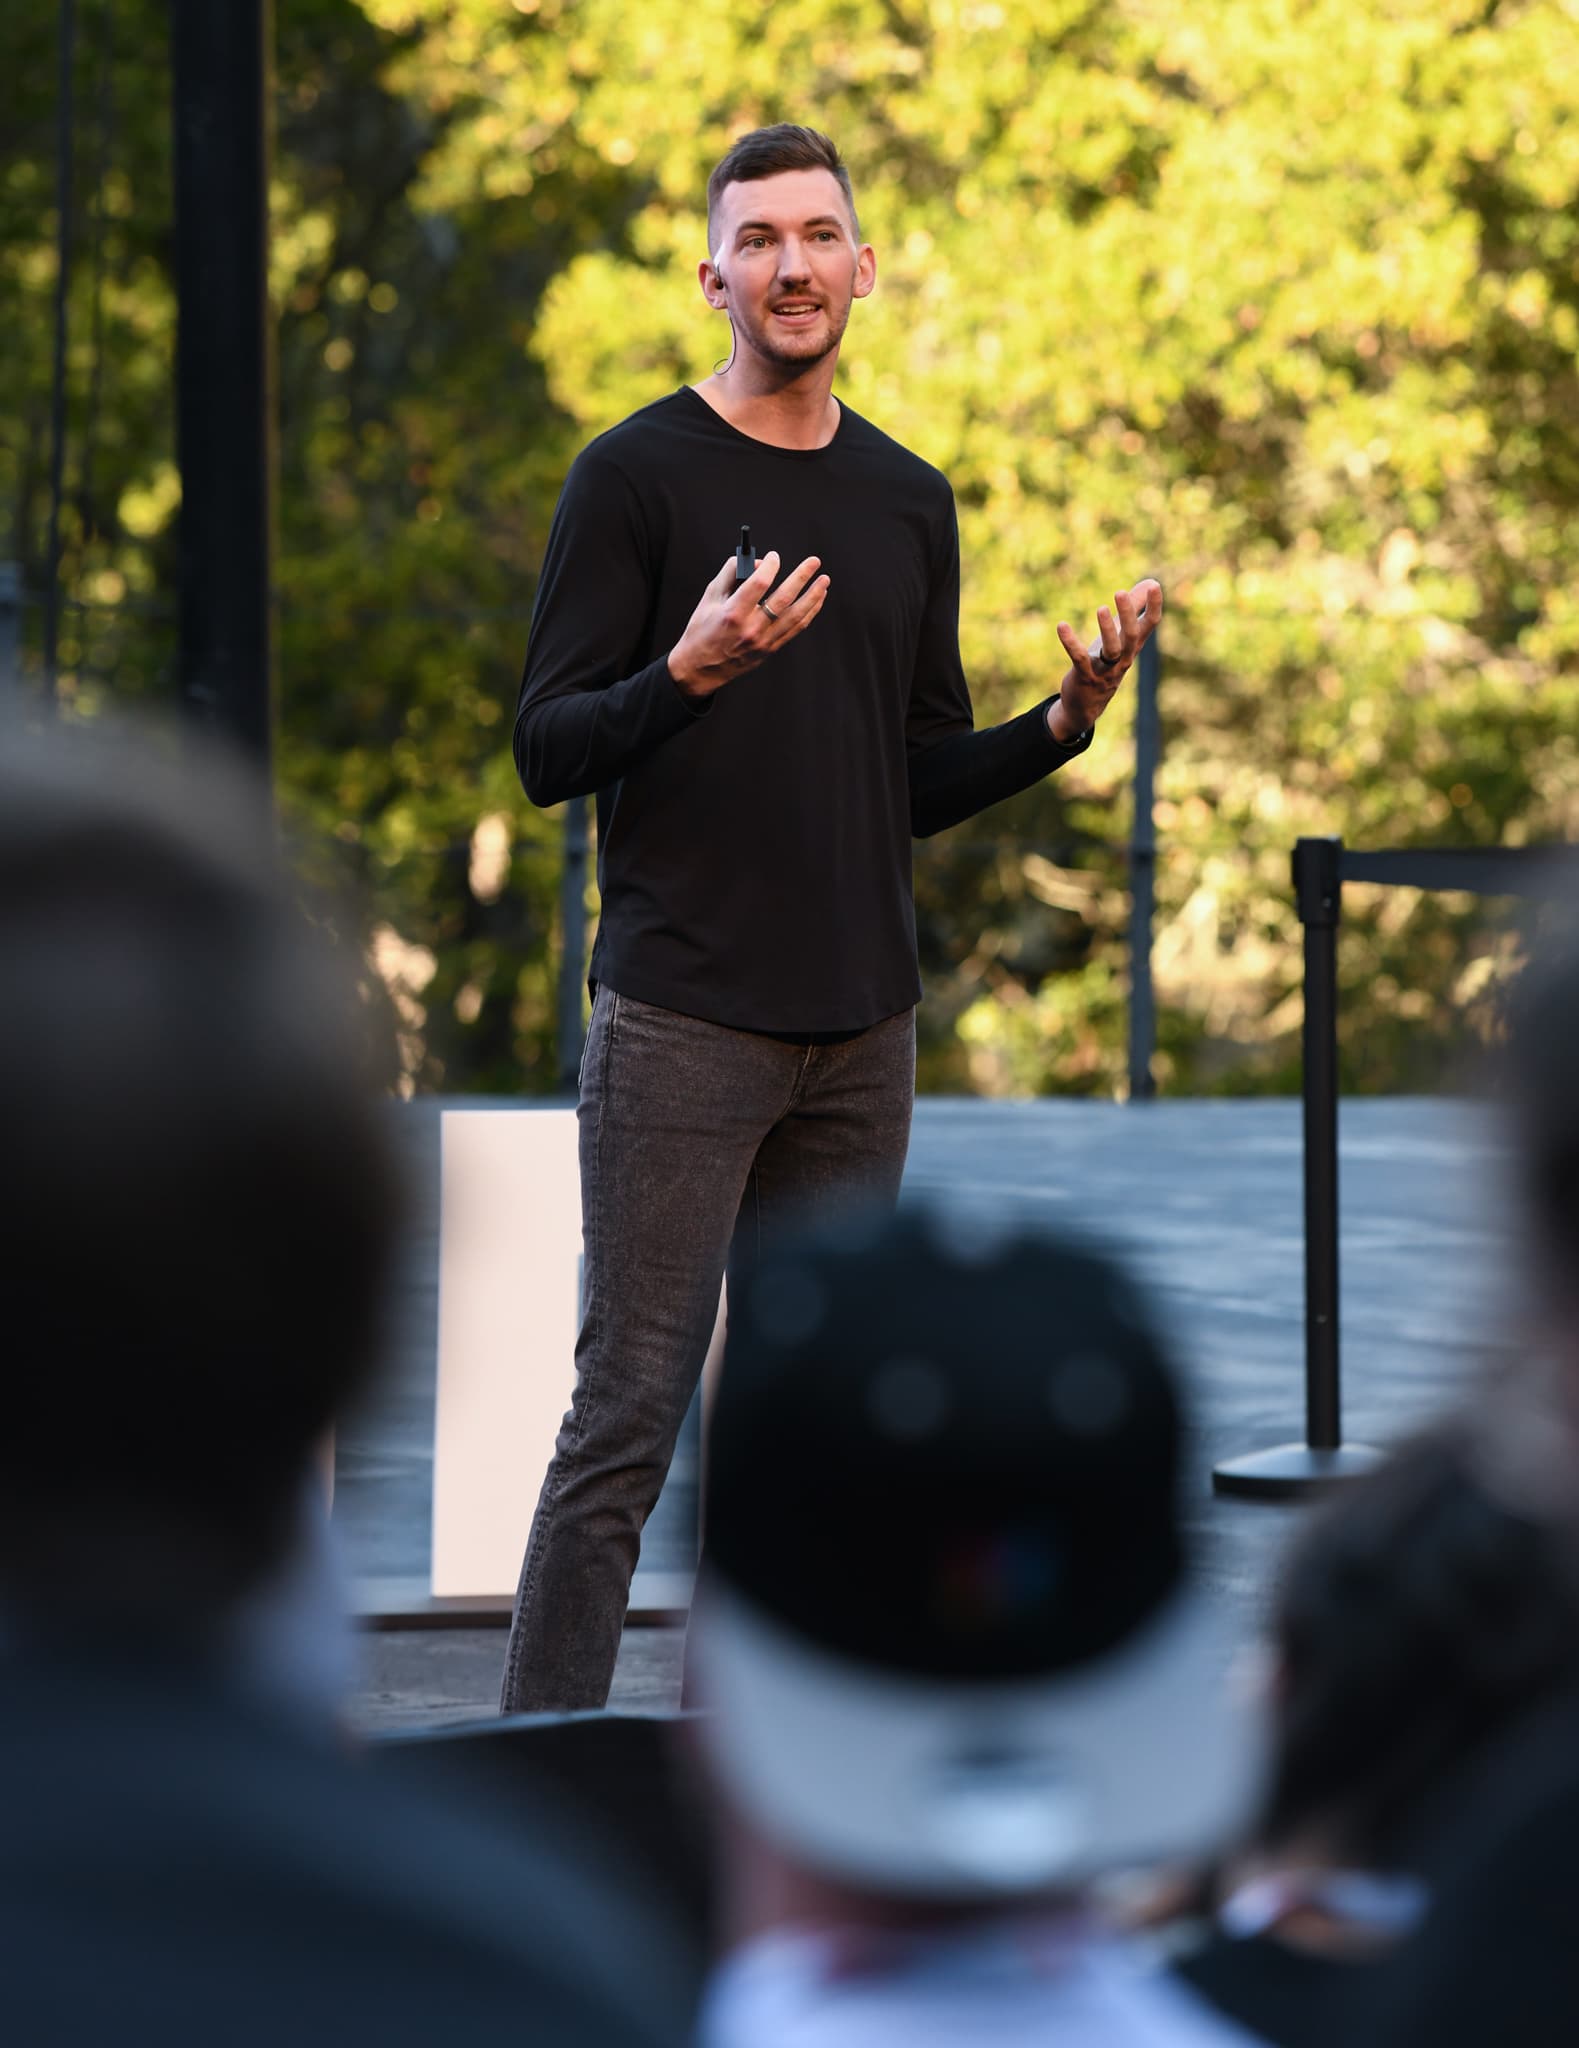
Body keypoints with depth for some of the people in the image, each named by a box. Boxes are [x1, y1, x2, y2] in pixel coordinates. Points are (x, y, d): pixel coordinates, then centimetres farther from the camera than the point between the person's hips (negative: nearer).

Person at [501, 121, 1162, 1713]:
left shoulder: (910, 506, 13)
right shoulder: (635, 477, -4)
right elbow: (549, 751, -7)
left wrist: (1066, 722, 0)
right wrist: (688, 675, -25)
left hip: (861, 1036, 6)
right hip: (680, 1026, -6)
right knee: (629, 1421, -8)